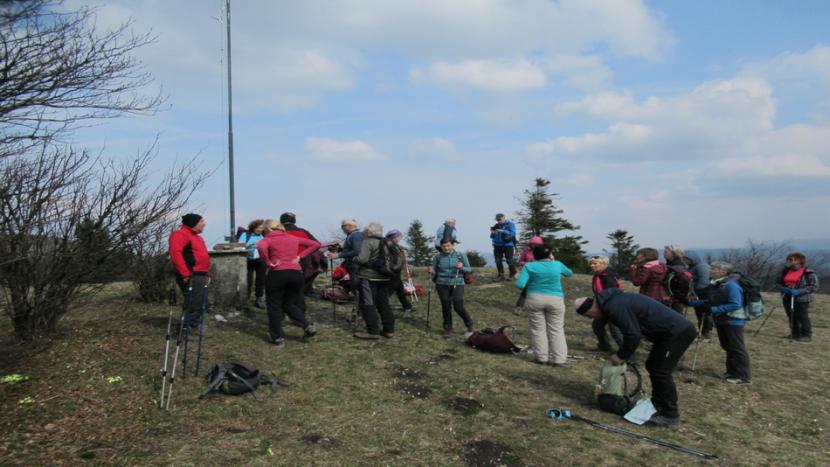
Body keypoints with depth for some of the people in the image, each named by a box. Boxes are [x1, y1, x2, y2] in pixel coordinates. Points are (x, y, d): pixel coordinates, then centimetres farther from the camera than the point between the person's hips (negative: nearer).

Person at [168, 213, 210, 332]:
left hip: (200, 276, 10)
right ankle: (187, 330, -6)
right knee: (193, 305, -11)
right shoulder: (180, 234, -9)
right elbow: (176, 253, -22)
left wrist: (206, 274, 21)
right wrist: (186, 274, -25)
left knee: (201, 305, 12)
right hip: (191, 277, -10)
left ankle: (192, 327, 21)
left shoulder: (197, 237, 23)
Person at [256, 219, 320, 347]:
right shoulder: (293, 238, 16)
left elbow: (261, 247, -24)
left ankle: (278, 337, 11)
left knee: (274, 306, 10)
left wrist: (268, 263, -12)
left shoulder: (267, 240, 1)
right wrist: (300, 256, 12)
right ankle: (308, 326, 4)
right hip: (296, 273, 5)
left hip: (277, 273, -5)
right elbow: (315, 244, 17)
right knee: (290, 304, 20)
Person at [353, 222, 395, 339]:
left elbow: (362, 259, -21)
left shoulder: (368, 242, -12)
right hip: (384, 277, 8)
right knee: (384, 303, 13)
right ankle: (389, 329, 14)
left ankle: (373, 331, -5)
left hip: (369, 277, -8)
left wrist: (354, 259, -2)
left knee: (368, 304, -2)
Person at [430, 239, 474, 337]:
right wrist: (431, 271, -14)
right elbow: (434, 272, 9)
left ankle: (469, 325, 18)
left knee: (458, 307, -7)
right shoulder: (437, 257, 2)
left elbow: (469, 269, 3)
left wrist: (462, 267, -17)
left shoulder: (461, 255, 0)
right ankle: (448, 329, 23)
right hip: (442, 285, 2)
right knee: (446, 307, 5)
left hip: (457, 284, -2)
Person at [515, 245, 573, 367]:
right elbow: (570, 273, 20)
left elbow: (520, 285, -13)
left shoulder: (529, 266, -5)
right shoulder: (557, 265, -1)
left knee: (538, 329, 10)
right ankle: (560, 360, 5)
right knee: (556, 330, 6)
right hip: (555, 300, 0)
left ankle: (541, 357, 13)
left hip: (535, 299, 0)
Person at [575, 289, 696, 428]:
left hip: (678, 332, -10)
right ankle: (657, 405, 26)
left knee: (660, 371, -6)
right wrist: (621, 354, 15)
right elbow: (631, 331, 20)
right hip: (675, 329, 10)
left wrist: (621, 356, -7)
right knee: (653, 366, 17)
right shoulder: (613, 300, 11)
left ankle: (670, 416, 3)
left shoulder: (615, 307, -21)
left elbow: (633, 334, -22)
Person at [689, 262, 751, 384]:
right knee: (727, 347, 17)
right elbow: (711, 302, 16)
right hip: (721, 320, 9)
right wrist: (690, 302, 12)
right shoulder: (716, 285, 8)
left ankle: (744, 376, 7)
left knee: (737, 348, -1)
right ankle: (732, 371, 29)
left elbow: (735, 305, -26)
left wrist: (714, 309, -27)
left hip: (733, 321, -9)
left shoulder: (731, 285, -20)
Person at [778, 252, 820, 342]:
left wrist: (799, 292, -22)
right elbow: (780, 282, 20)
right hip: (788, 298, 7)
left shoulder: (809, 273, -9)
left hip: (801, 299, -7)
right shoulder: (787, 271, 11)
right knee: (791, 317, 13)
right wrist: (783, 288, -4)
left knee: (803, 317, -2)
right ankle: (795, 334, 24)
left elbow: (814, 287, -12)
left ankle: (807, 335, 8)